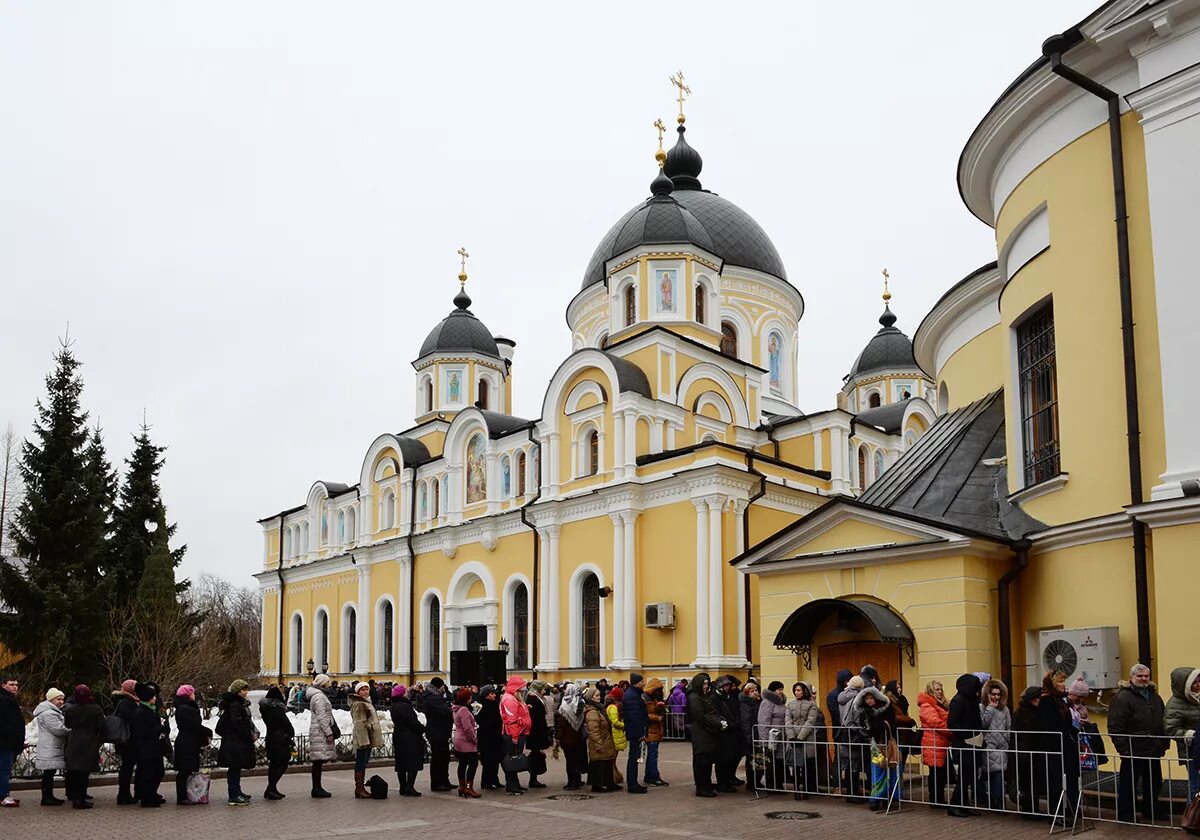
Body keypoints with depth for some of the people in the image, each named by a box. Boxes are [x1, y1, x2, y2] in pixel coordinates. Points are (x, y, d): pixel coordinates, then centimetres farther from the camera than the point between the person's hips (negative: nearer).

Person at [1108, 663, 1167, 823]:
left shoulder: (1154, 696, 12)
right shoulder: (1122, 698, -14)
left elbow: (1163, 722, 20)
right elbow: (1115, 727, -18)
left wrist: (1163, 743, 12)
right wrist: (1123, 748, -21)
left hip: (1153, 750, 8)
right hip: (1133, 751, -8)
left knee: (1154, 783, 18)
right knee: (1128, 785, 1)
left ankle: (1151, 811, 34)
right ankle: (1124, 814, 12)